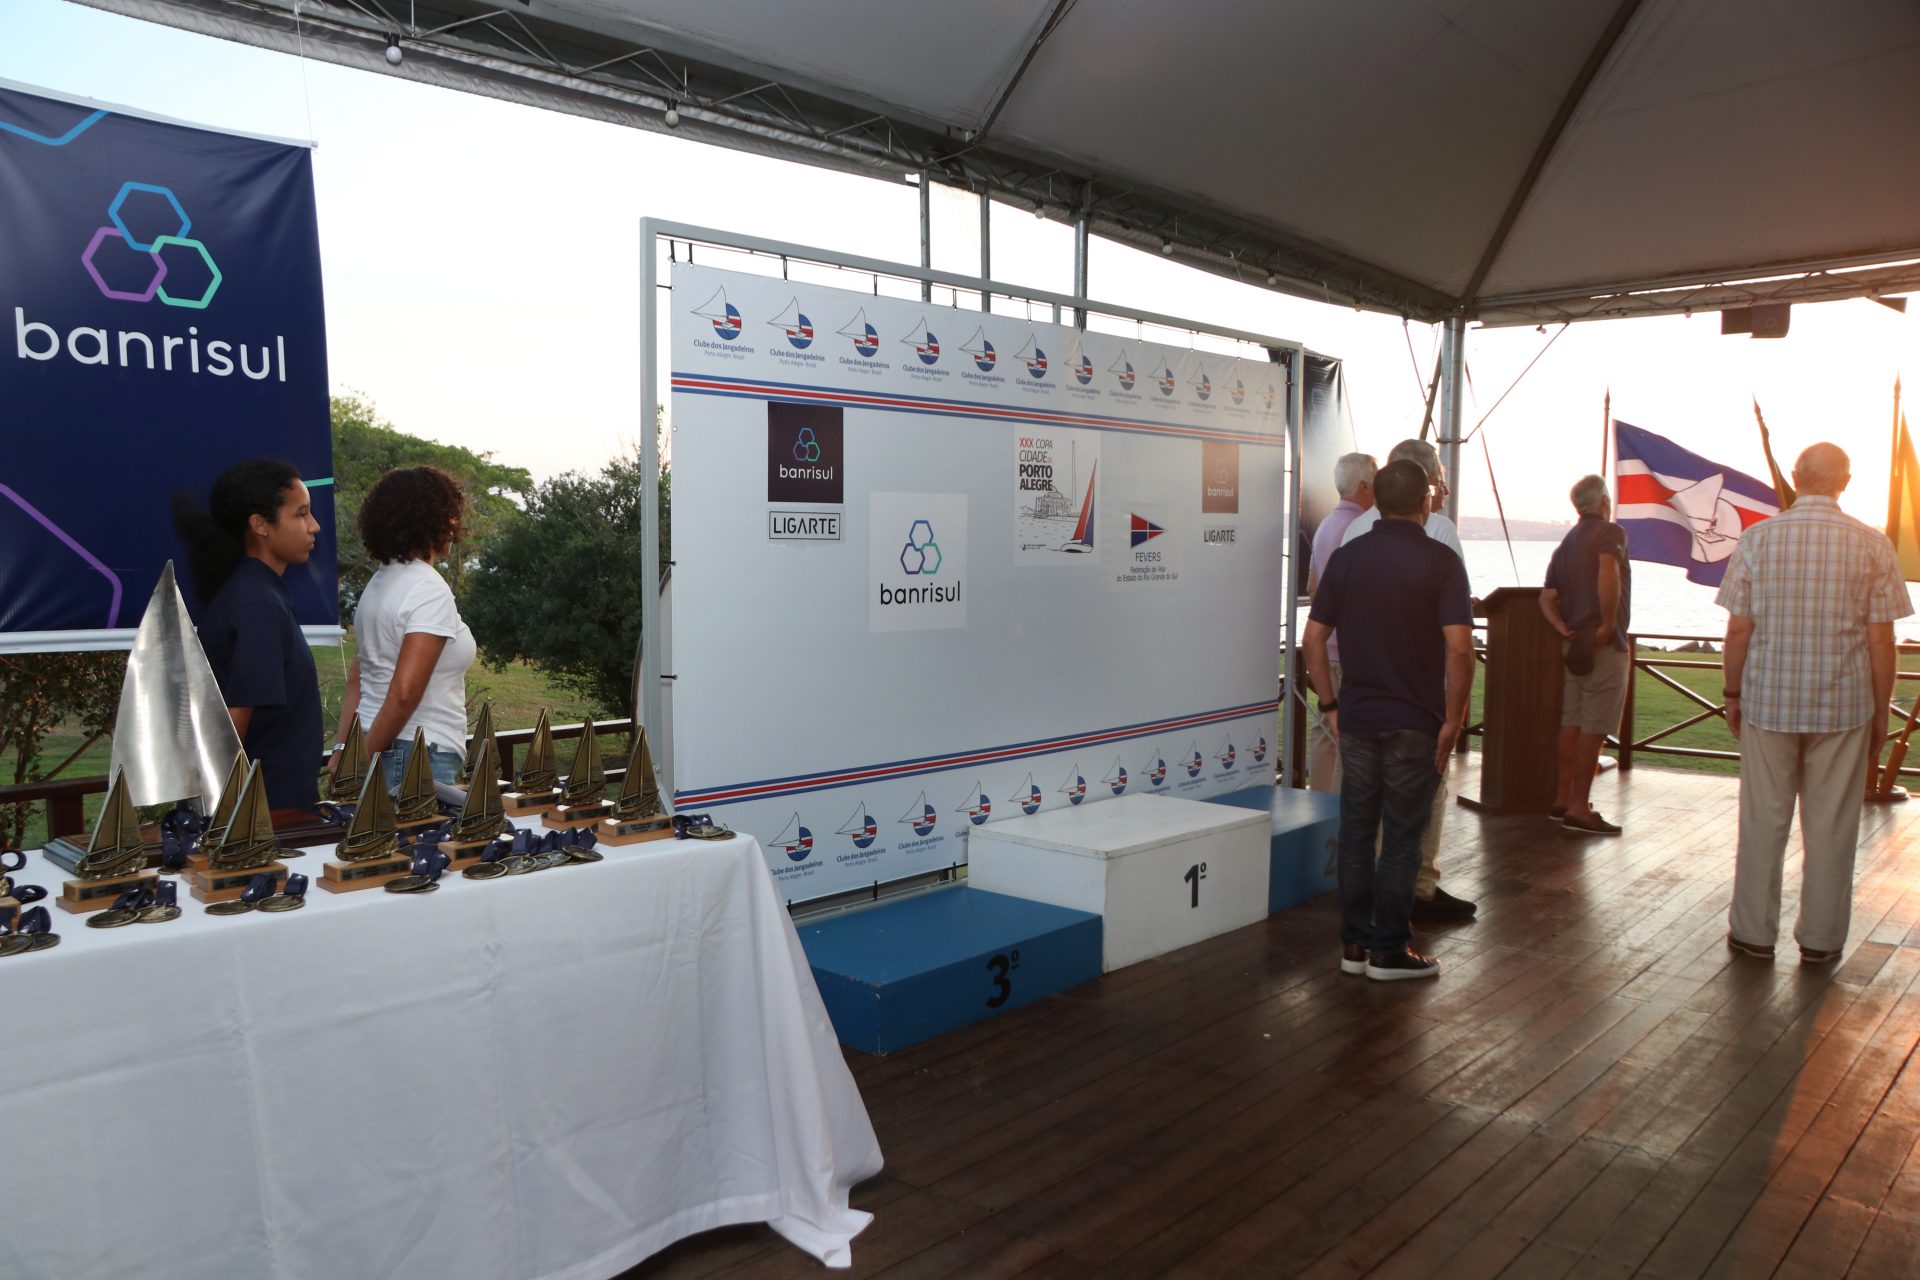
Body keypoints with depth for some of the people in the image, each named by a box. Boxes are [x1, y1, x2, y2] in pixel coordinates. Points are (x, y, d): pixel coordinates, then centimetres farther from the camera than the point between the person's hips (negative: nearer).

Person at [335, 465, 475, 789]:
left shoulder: (378, 583, 14)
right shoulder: (430, 590, -14)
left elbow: (355, 682, 14)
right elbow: (404, 692, -21)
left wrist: (343, 750, 13)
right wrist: (367, 760, -12)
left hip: (376, 750, 9)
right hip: (417, 754, -9)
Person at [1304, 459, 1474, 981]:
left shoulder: (1346, 557, 3)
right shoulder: (1441, 561, -9)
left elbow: (1314, 638, 2)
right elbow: (1459, 648, -16)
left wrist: (1330, 704, 9)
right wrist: (1453, 720, -7)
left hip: (1356, 718, 4)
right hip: (1415, 722, -4)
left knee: (1356, 830, 12)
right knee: (1401, 836, 4)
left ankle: (1353, 943, 19)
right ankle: (1388, 951, 12)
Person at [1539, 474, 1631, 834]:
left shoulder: (1566, 544, 17)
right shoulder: (1611, 533, -7)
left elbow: (1547, 598, 9)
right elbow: (1608, 574, -28)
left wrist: (1562, 628, -3)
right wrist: (1608, 625, -22)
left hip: (1575, 643, 8)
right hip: (1605, 645, -8)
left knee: (1572, 721, 13)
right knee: (1594, 727, -6)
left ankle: (1563, 798, 19)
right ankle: (1579, 808, -5)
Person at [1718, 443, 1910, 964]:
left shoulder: (1757, 539, -4)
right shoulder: (1872, 545, -4)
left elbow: (1739, 630, -3)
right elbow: (1881, 639, -3)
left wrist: (1733, 693, 8)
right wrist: (1881, 709, 8)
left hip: (1768, 700, 0)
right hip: (1843, 704, 0)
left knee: (1763, 821, 8)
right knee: (1831, 824, 9)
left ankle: (1753, 932, 15)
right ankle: (1821, 937, 19)